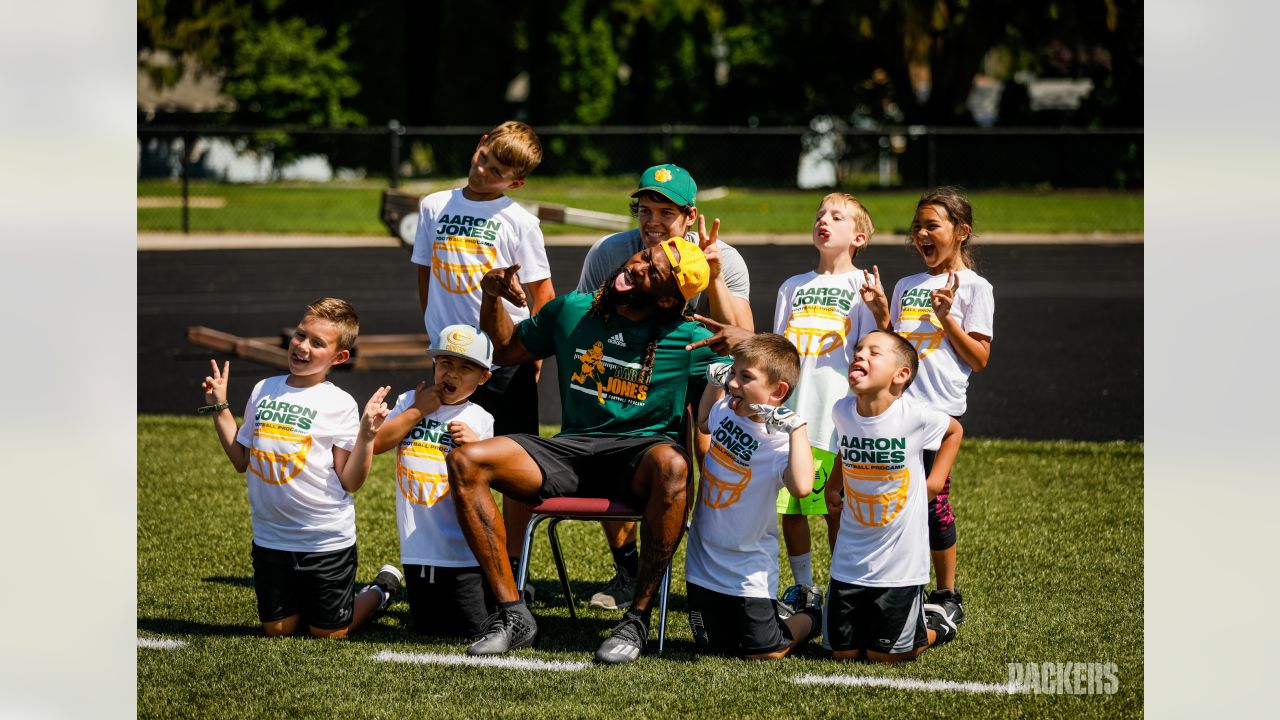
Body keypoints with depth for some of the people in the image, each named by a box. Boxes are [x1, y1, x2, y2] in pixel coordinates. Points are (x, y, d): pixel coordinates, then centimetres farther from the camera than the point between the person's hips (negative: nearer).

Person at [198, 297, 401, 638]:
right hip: (271, 537, 4)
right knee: (277, 629, 9)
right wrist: (220, 408, 9)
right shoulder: (264, 390, 4)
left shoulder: (339, 404, -9)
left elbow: (350, 481, -11)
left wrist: (367, 433, -22)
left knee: (329, 633, 6)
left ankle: (383, 588, 33)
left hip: (327, 542, -4)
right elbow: (242, 460, 11)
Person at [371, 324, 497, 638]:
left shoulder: (480, 419, 2)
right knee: (427, 629, 7)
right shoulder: (410, 402, 7)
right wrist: (418, 411, -6)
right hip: (419, 549, 2)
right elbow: (376, 443, -6)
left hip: (463, 550, -2)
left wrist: (476, 447, -17)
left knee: (475, 631, -3)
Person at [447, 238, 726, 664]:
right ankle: (512, 614, -17)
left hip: (640, 453, -4)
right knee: (465, 462, -18)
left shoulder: (687, 340, 1)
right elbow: (505, 349, 27)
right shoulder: (572, 312, 12)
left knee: (670, 465, -42)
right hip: (570, 452, 4)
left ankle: (638, 619, -30)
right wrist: (492, 296, 9)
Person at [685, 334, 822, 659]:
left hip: (749, 570, -6)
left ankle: (810, 614, 30)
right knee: (712, 649, 12)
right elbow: (704, 423, 24)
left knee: (763, 654, -1)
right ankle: (781, 614, 36)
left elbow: (801, 486, -44)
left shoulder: (780, 440, -23)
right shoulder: (725, 410, -4)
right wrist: (713, 383, 8)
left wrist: (797, 426, -38)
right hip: (704, 564, 6)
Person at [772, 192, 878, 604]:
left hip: (838, 416, -4)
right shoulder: (793, 287, 15)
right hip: (792, 413, 4)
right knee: (790, 507, 5)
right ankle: (802, 586, 18)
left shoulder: (861, 285, 3)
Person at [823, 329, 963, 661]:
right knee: (842, 652, 6)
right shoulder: (842, 411, -7)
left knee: (884, 654, 1)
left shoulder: (915, 415, -17)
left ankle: (934, 625, 30)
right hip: (851, 559, 4)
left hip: (900, 562, -4)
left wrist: (936, 481, -2)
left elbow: (954, 430, 6)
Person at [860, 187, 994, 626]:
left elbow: (979, 360, -4)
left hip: (940, 408, -5)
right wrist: (881, 316, 4)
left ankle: (948, 595, 6)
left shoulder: (974, 288, 1)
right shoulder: (907, 287, 18)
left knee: (933, 500, -5)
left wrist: (947, 318, -13)